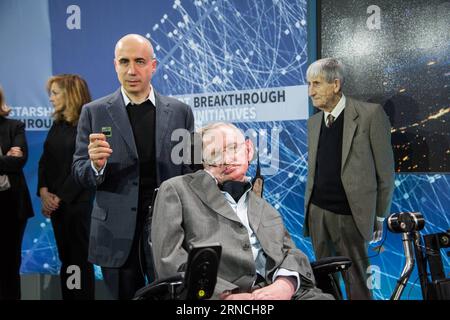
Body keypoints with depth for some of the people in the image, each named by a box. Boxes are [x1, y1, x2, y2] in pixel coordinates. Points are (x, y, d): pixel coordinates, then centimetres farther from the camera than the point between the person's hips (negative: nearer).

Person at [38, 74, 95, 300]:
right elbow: (45, 161, 8)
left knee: (80, 260, 2)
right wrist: (44, 192, -7)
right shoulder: (57, 124, 13)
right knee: (65, 259, 12)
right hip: (56, 202, 7)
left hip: (78, 202, -7)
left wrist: (60, 197, -14)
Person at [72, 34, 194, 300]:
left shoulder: (180, 112, 3)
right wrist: (96, 165, -21)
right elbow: (80, 173, 1)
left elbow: (190, 171, 6)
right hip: (118, 234, 0)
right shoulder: (94, 112, 1)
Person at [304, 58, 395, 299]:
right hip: (317, 211, 5)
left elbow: (385, 171, -5)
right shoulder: (313, 122, 10)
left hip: (350, 216, -5)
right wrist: (309, 205, 12)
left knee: (357, 282, 3)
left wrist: (379, 217, -2)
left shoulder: (370, 114, -8)